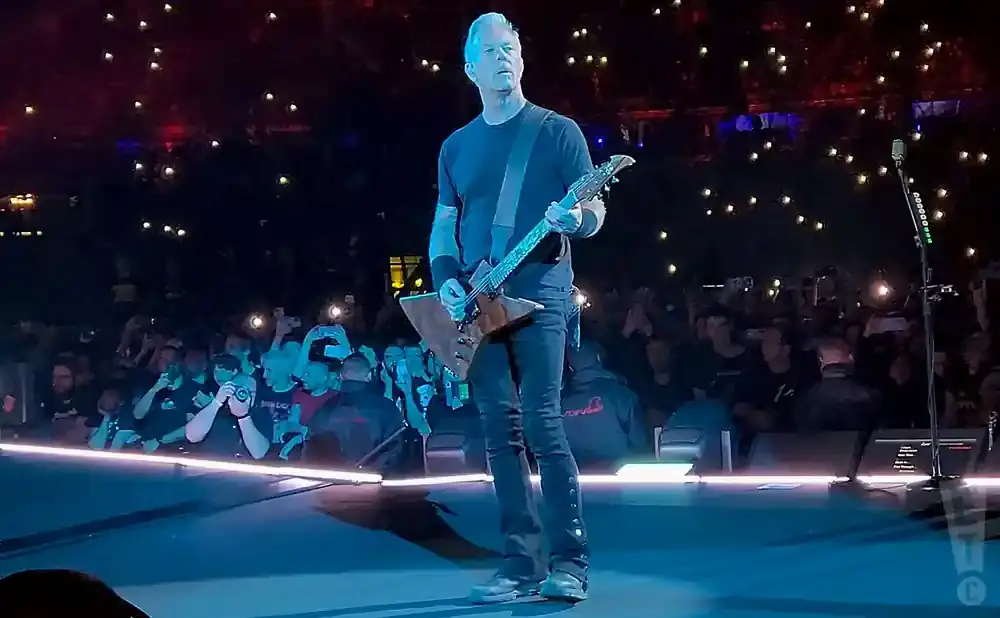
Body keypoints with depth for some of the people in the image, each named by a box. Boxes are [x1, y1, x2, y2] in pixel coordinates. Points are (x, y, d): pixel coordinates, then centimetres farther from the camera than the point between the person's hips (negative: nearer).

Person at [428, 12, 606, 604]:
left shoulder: (558, 130, 3)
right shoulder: (456, 146, 16)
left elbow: (596, 212, 0)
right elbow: (443, 226, 16)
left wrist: (574, 219, -24)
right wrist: (447, 281, -2)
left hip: (539, 296, -4)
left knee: (542, 424, -12)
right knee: (502, 433, 3)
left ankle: (570, 561, -4)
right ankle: (523, 562, 8)